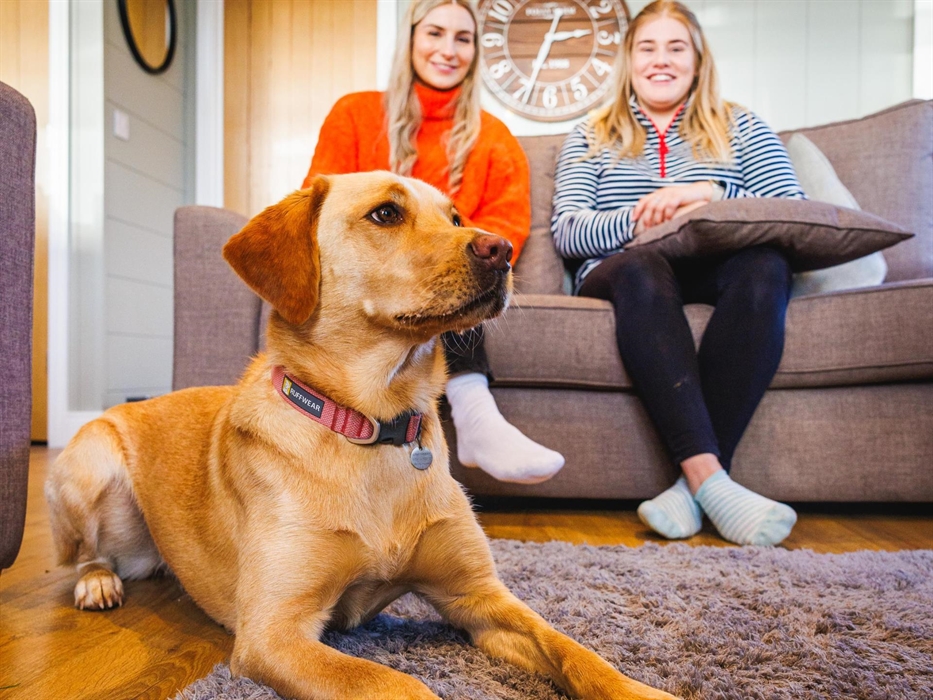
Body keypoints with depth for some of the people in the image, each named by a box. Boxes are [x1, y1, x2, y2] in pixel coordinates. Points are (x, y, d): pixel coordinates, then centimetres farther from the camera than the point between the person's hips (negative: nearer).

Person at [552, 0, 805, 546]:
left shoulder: (740, 128, 22)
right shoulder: (591, 138, 22)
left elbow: (796, 212, 6)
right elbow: (566, 231, 5)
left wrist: (710, 195, -11)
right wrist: (637, 218, -14)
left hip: (718, 274, 1)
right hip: (626, 279, 0)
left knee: (767, 265, -33)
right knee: (639, 265, -35)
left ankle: (694, 482, -36)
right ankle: (710, 477, -43)